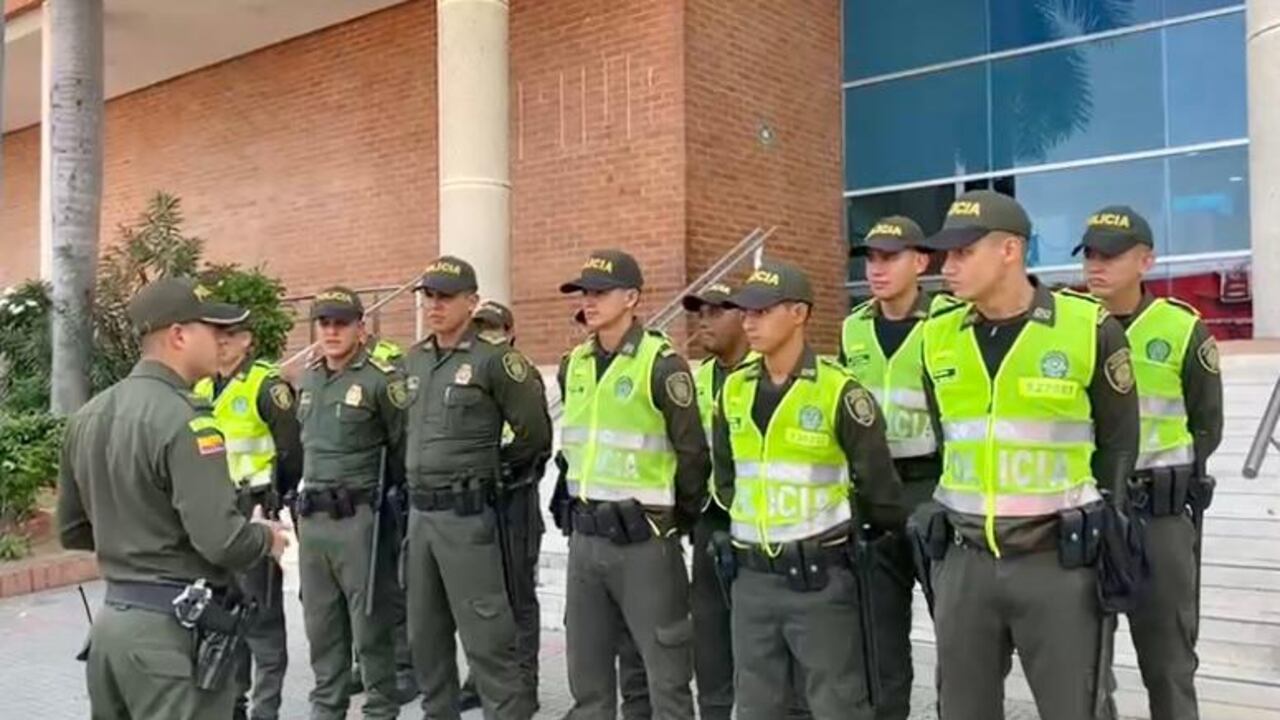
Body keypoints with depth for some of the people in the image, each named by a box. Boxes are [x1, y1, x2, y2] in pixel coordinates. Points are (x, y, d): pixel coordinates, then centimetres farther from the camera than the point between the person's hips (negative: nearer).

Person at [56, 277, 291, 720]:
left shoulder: (87, 417, 8)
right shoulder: (183, 420, -19)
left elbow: (72, 531, 16)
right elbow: (221, 541, -25)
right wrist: (268, 538, -5)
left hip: (112, 616, 9)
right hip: (173, 627, -8)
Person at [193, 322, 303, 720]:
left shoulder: (267, 385, -10)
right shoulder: (202, 389, 13)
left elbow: (292, 452, -11)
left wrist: (272, 501, -5)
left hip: (252, 513, -7)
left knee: (260, 615, -1)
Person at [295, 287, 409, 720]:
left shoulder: (380, 380, -10)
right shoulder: (307, 380, 12)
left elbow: (405, 445, -7)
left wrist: (378, 489, 1)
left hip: (358, 518, -7)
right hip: (311, 518, 7)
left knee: (370, 623, 1)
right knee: (320, 623, 15)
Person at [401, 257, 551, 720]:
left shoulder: (494, 359, -11)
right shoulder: (412, 362, 11)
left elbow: (534, 432, -6)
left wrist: (495, 472, 5)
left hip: (468, 514, -7)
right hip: (419, 512, 7)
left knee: (486, 638, -5)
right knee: (425, 635, 16)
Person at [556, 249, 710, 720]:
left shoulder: (661, 364, -13)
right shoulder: (573, 365, 9)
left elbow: (692, 452, -9)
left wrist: (682, 517, 1)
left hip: (643, 539, -7)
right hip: (585, 536, 7)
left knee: (665, 672, 4)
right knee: (586, 667, 16)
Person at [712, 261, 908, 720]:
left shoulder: (838, 391, -13)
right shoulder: (734, 390, 6)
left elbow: (875, 478, -7)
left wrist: (887, 536, 4)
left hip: (821, 578, -5)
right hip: (752, 578, 6)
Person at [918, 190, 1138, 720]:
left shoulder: (1089, 328, -8)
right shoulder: (937, 338, 4)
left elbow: (1117, 444, 0)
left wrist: (1105, 538, 0)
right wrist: (941, 519, 12)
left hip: (1059, 559, -4)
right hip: (963, 560, 4)